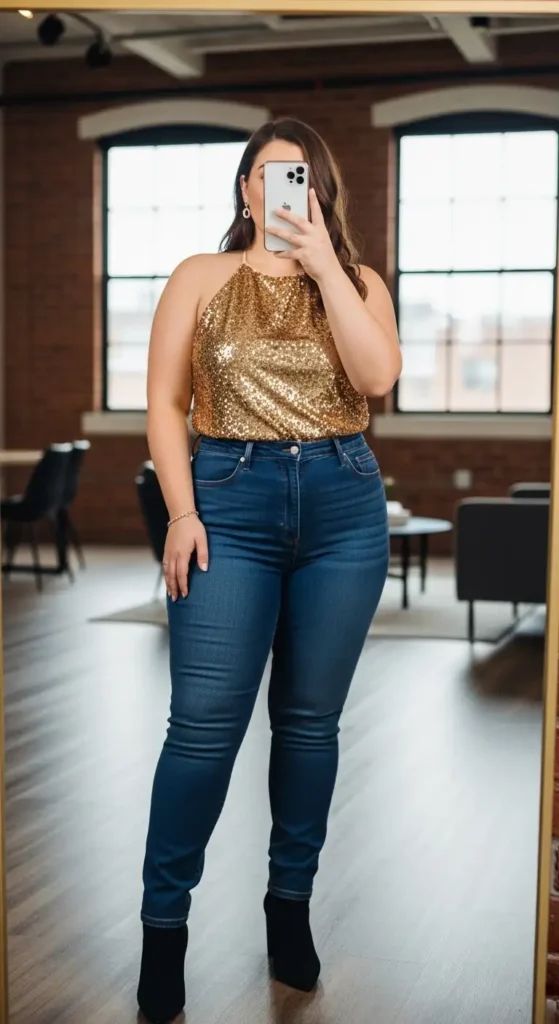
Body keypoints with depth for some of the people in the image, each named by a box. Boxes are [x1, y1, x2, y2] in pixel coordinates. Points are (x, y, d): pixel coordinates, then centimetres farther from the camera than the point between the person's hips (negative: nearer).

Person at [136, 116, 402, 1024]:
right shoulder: (200, 277, 8)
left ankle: (290, 900, 23)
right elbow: (165, 403, 3)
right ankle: (164, 922, 8)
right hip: (231, 500, -2)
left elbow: (378, 377, -10)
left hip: (344, 505, 2)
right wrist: (181, 513, -8)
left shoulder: (357, 282, 10)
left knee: (311, 717, 8)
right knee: (204, 723, -5)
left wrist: (322, 263, -11)